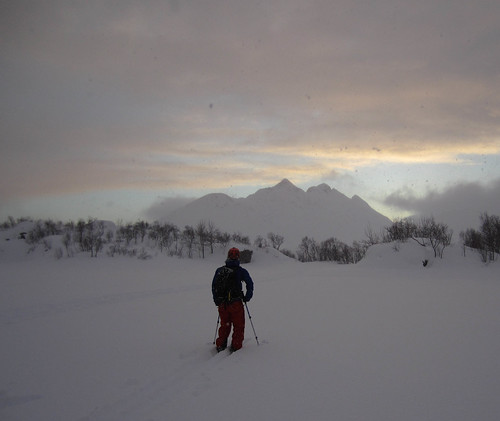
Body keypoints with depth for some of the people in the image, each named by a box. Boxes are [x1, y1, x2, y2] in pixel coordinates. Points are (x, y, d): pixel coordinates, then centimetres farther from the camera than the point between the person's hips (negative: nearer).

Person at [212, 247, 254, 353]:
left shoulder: (219, 270, 5)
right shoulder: (241, 271, -6)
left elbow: (213, 286, 10)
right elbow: (250, 284, -6)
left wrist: (217, 300, 19)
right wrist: (247, 297, 7)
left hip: (222, 304, 4)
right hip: (236, 303, -4)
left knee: (224, 325, 18)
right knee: (238, 326, 10)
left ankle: (220, 346, 18)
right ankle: (236, 347, 8)